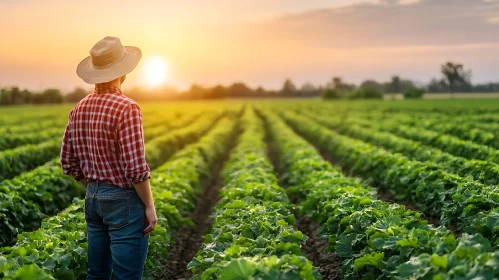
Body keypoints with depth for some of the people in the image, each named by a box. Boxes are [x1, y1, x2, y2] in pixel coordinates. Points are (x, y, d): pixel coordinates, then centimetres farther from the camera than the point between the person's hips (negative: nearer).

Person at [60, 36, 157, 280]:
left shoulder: (79, 109, 5)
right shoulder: (126, 108, -18)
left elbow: (68, 163, 10)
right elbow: (136, 168, -20)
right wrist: (149, 206, -10)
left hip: (92, 198, 8)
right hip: (124, 200, -8)